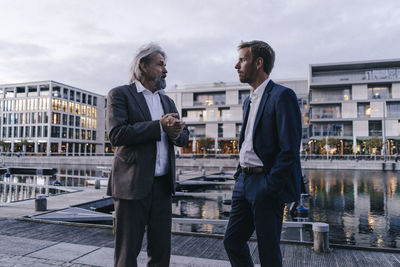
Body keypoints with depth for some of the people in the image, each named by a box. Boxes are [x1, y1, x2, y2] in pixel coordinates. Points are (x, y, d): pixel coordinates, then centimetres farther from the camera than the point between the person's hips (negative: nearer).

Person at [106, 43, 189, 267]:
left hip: (163, 185, 6)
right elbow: (117, 134, -16)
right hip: (133, 185, -5)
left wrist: (176, 132, -10)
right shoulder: (120, 94, -2)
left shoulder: (167, 101, 17)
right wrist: (159, 126, -16)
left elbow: (184, 138, 13)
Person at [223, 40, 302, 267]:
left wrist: (269, 187, -18)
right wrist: (240, 176, 13)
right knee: (232, 241, 13)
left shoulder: (282, 96, -11)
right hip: (245, 184, 8)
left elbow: (289, 149, -17)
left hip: (267, 187, -8)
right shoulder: (249, 100, 17)